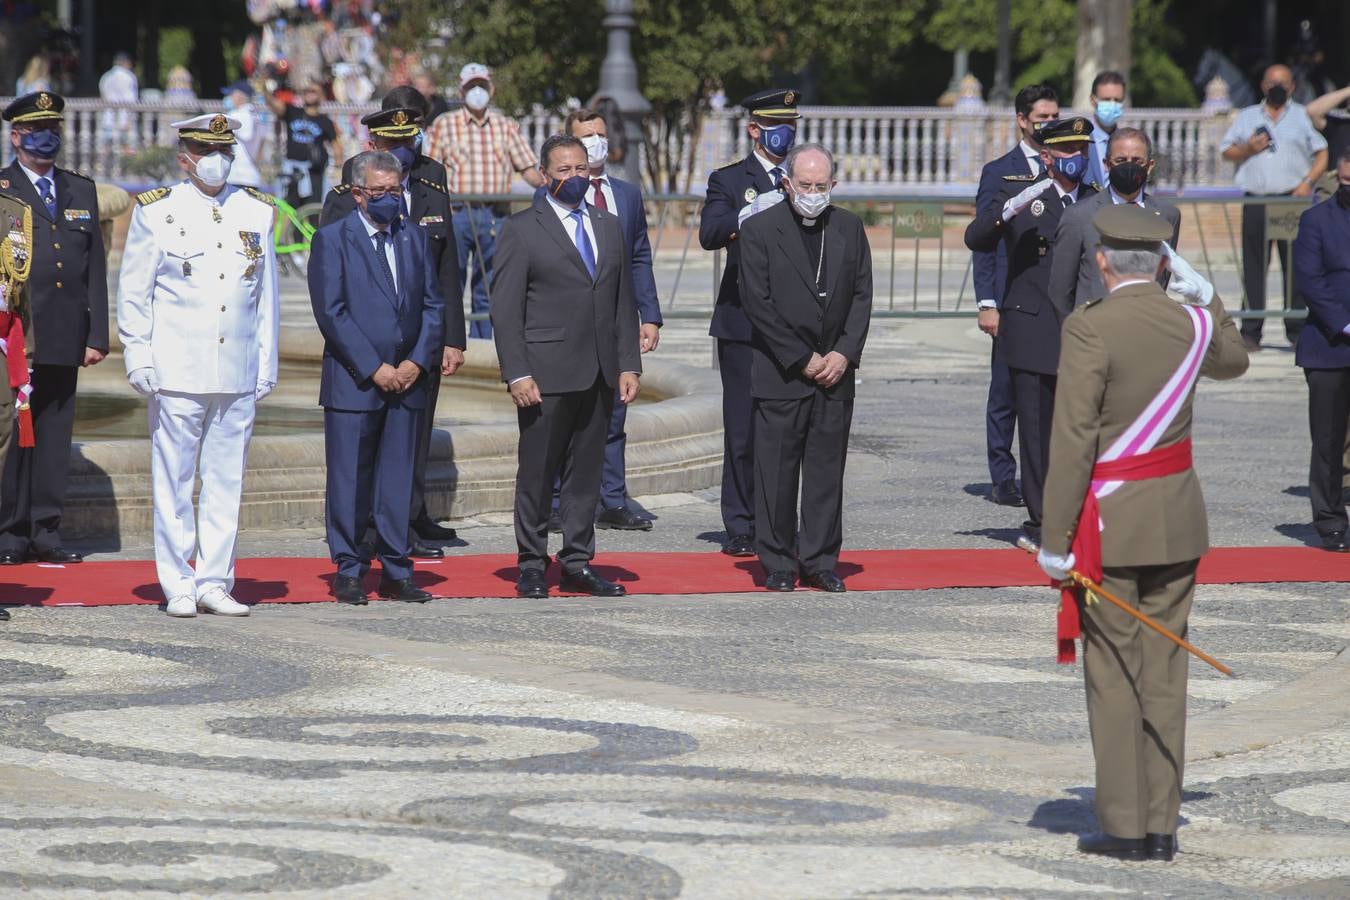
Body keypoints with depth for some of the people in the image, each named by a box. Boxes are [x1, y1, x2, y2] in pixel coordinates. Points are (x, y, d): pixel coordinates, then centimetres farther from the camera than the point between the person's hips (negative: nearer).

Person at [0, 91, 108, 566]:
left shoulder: (81, 191, 16)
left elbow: (96, 270, 15)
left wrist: (97, 335, 8)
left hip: (64, 340, 4)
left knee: (55, 436, 5)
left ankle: (45, 532, 9)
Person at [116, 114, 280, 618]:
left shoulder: (257, 212, 11)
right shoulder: (157, 212, 2)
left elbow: (267, 295, 14)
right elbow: (133, 294, 3)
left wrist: (267, 363, 10)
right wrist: (139, 360, -4)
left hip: (239, 376, 3)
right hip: (177, 375, -3)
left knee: (227, 482, 4)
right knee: (174, 483, 1)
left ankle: (215, 583, 11)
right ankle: (179, 587, 7)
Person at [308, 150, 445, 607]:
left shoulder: (414, 238, 13)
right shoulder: (332, 239, -2)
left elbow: (433, 306, 12)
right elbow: (331, 312, -9)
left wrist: (418, 362, -3)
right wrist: (373, 368, -13)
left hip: (407, 380, 4)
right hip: (352, 381, -4)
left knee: (400, 480, 5)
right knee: (349, 481, -1)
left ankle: (396, 571, 11)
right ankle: (348, 572, 7)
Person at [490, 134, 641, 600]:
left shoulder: (610, 226, 14)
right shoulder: (522, 229, -2)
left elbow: (624, 301, 15)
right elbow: (505, 309, -6)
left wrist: (628, 364, 6)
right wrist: (517, 374, -13)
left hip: (599, 374, 5)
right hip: (546, 372, -5)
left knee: (587, 471, 8)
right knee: (537, 473, 0)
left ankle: (578, 562, 15)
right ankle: (532, 565, 9)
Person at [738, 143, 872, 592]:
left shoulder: (849, 228, 9)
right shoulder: (759, 229, -4)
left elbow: (862, 296, 9)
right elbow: (757, 303, -8)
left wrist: (845, 353, -5)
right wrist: (802, 360, -11)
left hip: (835, 371, 3)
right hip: (780, 373, -3)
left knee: (827, 471, 5)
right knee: (776, 474, -1)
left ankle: (820, 562, 12)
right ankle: (778, 563, 7)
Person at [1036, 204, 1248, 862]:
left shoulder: (1089, 328, -15)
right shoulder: (1192, 322, 2)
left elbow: (1073, 441, -18)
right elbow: (1233, 360, 28)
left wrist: (1055, 538, -14)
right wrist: (1203, 293, 26)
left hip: (1110, 523, -5)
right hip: (1177, 516, 5)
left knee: (1113, 676, 3)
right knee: (1164, 672, 9)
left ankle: (1123, 826, 6)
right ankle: (1161, 828, 12)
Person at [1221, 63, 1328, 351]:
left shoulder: (1303, 116, 12)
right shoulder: (1247, 117, 17)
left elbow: (1322, 155, 7)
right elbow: (1227, 153, 16)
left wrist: (1308, 182, -8)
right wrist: (1248, 149, -4)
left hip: (1292, 200, -1)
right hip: (1256, 202, 1)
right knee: (1254, 267, -1)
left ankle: (1297, 329, 4)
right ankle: (1250, 332, 0)